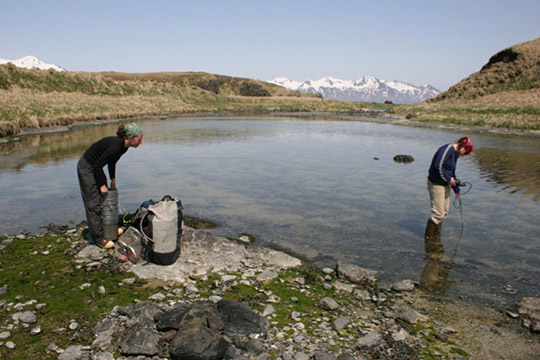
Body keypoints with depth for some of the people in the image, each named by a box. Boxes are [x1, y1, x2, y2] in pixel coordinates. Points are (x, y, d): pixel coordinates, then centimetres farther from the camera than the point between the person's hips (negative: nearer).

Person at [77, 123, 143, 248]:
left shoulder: (123, 146, -4)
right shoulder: (115, 146, -31)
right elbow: (98, 165, -26)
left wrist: (113, 180, 10)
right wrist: (102, 185, -18)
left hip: (95, 167, 9)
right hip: (86, 168, -9)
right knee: (94, 203, -5)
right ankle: (99, 238, 1)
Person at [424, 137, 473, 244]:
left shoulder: (455, 154, 15)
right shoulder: (448, 149, -16)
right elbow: (438, 166, -25)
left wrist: (456, 188, 26)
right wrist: (448, 179, -17)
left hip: (445, 184, 10)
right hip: (436, 184, -10)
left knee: (444, 211, 14)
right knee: (438, 212, -7)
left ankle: (437, 234, 25)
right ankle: (428, 236, 5)